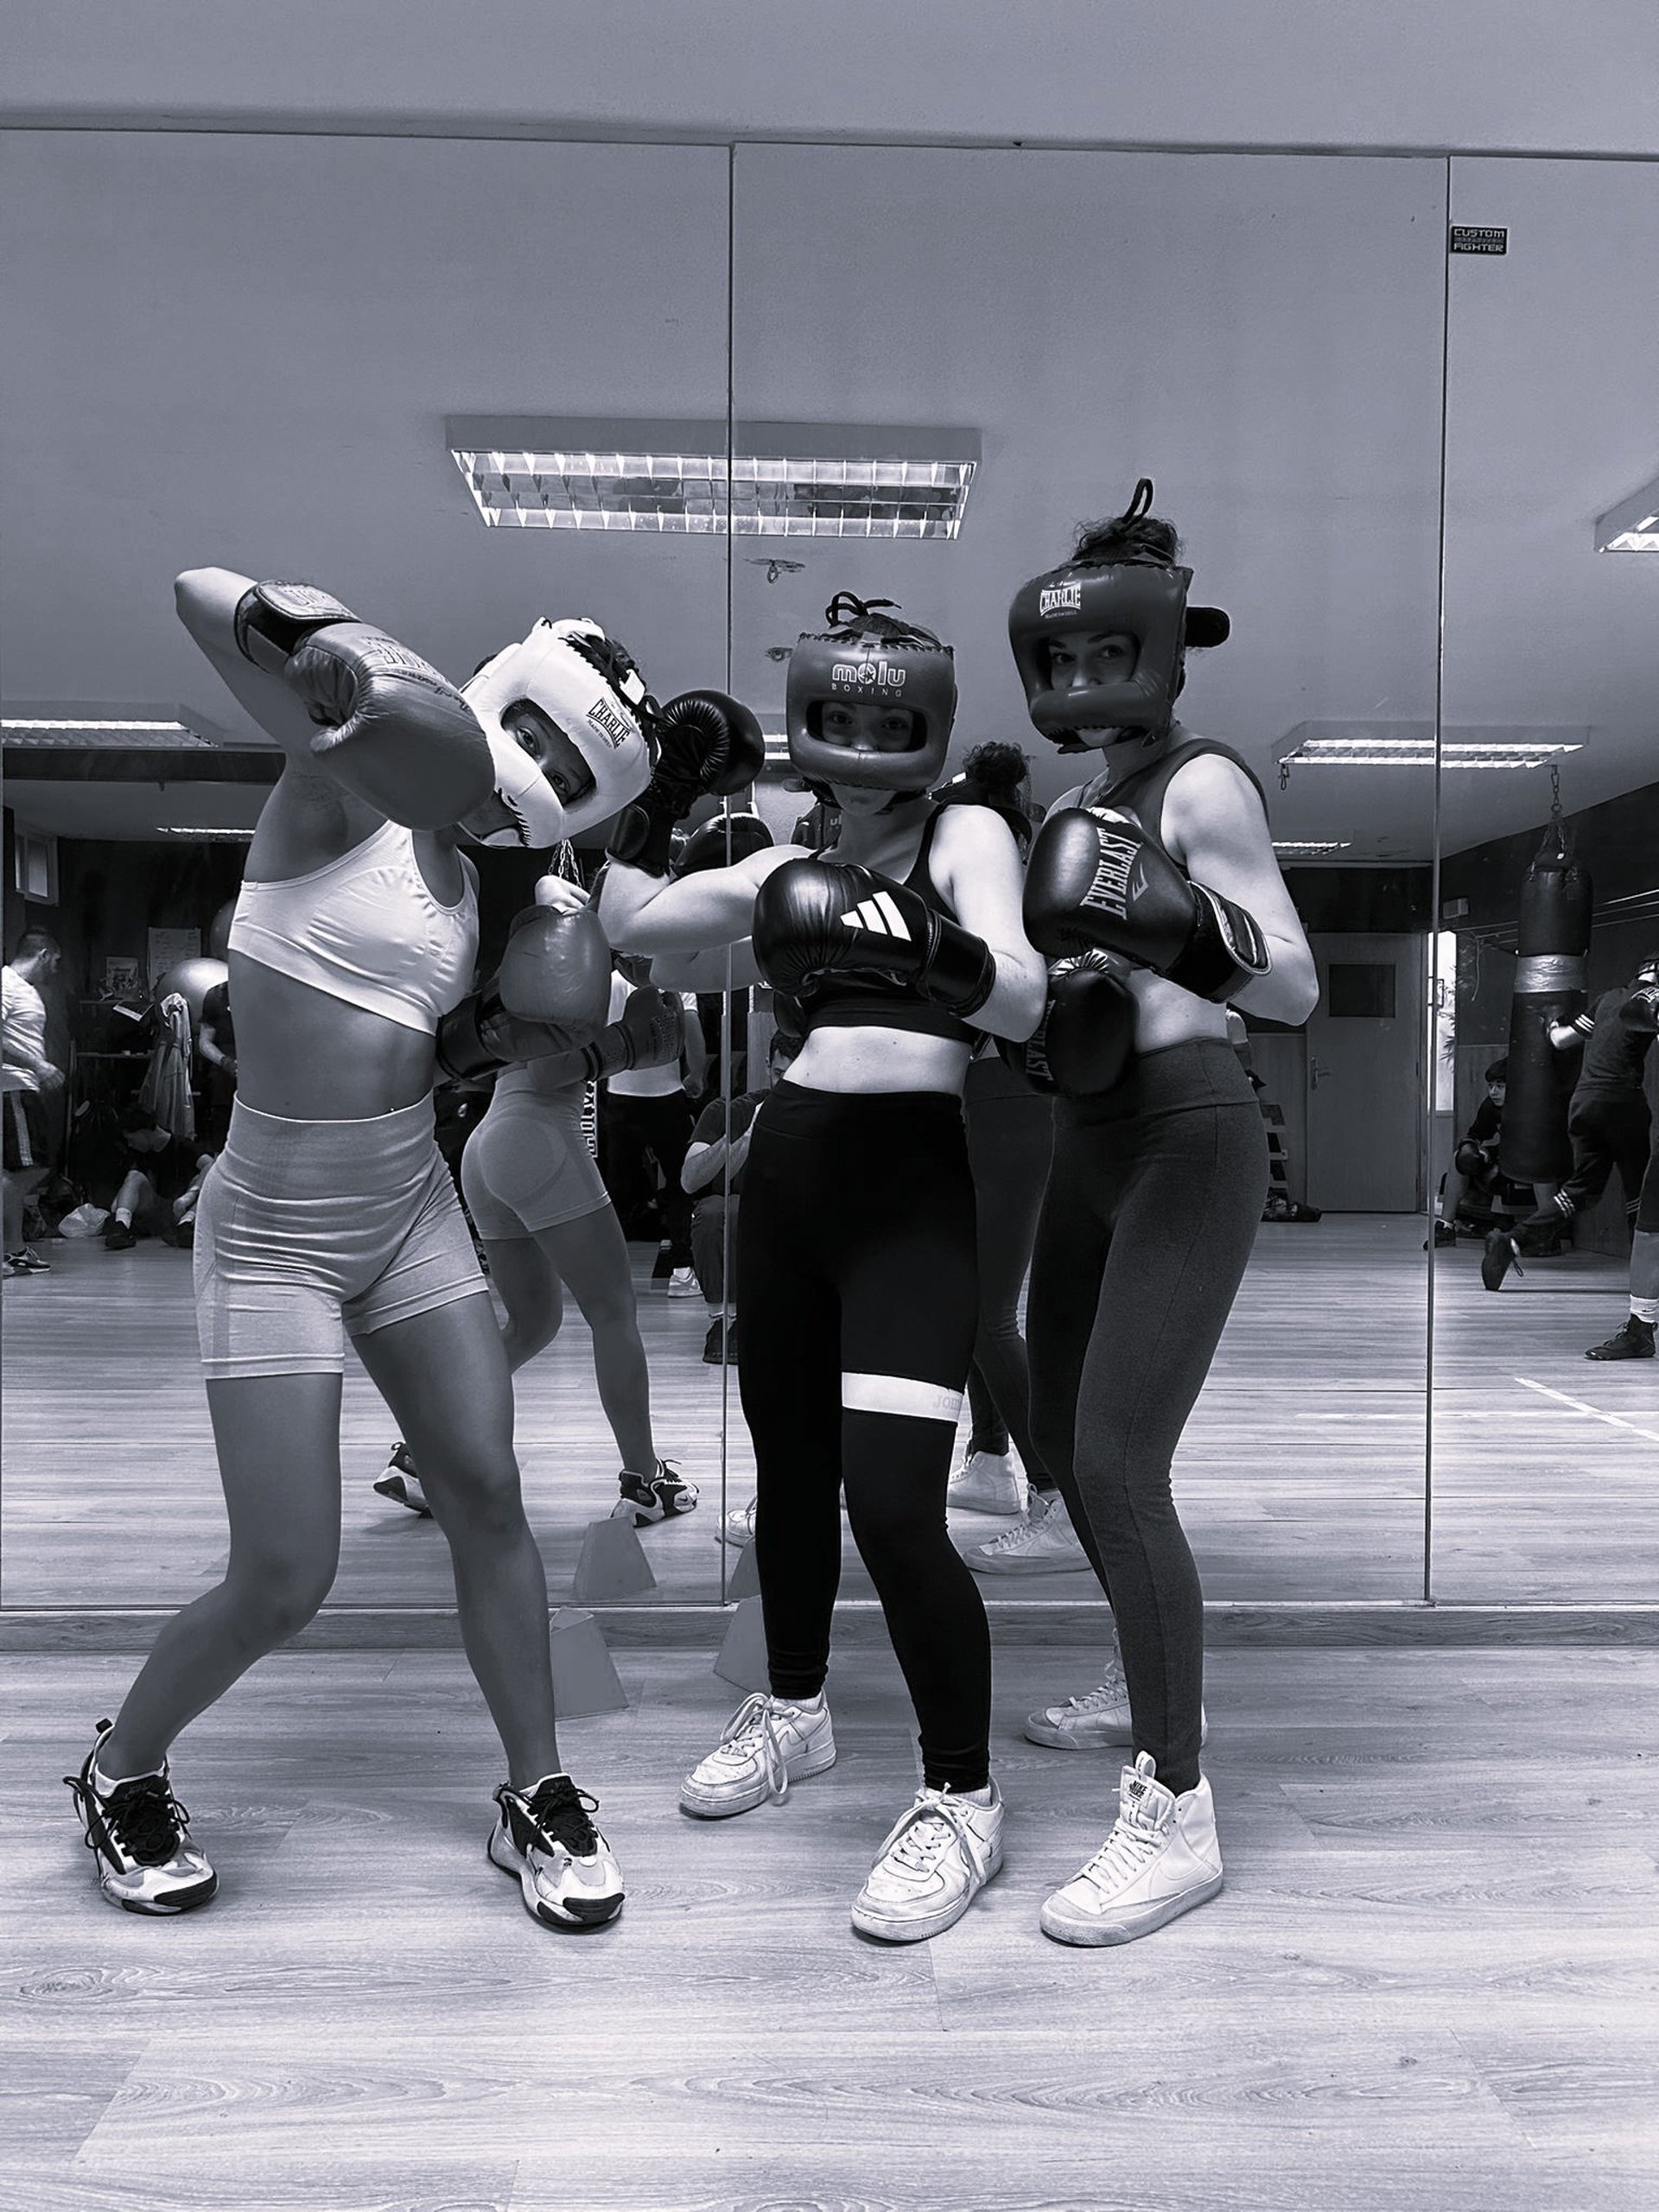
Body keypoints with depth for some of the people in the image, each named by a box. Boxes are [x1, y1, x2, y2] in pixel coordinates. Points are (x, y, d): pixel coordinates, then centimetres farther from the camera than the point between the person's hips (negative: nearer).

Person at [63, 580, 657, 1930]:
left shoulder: (462, 879, 8)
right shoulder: (351, 776, -11)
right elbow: (201, 596, -19)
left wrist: (503, 1037, -4)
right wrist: (307, 633, -38)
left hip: (413, 1209, 7)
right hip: (277, 1233, -7)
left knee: (486, 1493, 5)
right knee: (285, 1582, -3)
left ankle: (539, 1796, 21)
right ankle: (123, 1770, 26)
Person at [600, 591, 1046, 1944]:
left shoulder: (967, 835, 0)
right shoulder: (793, 868, 15)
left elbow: (1025, 1000, -15)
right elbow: (630, 922, 14)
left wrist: (920, 956, -32)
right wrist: (669, 793, 13)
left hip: (914, 1182, -6)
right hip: (790, 1167, 6)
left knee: (893, 1500, -15)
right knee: (790, 1462, 16)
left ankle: (964, 1799, 4)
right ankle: (795, 1708, 40)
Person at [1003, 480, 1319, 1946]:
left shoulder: (1203, 784, -9)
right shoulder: (1072, 802, 14)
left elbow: (1297, 992, -16)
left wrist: (1197, 940, -32)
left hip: (1189, 1138, -9)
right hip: (1089, 1143, 9)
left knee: (1120, 1468, -13)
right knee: (1064, 1442, 17)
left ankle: (1176, 1815, -2)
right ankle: (1149, 1684, 38)